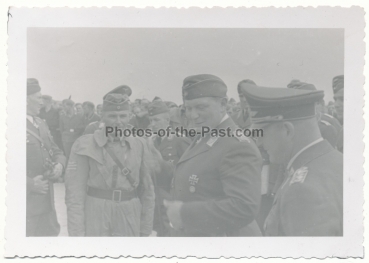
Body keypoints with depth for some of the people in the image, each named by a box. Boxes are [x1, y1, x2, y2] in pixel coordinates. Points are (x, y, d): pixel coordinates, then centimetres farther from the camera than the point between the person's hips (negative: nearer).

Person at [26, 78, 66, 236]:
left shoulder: (41, 124, 14)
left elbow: (56, 151, 20)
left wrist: (59, 165, -2)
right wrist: (30, 183, -22)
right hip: (27, 205, -7)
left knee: (51, 233, 13)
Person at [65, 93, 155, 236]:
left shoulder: (139, 145, 3)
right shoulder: (85, 145, -4)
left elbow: (146, 189, 7)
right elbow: (75, 190, -6)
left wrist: (145, 228, 6)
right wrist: (77, 232, -10)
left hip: (129, 219, 2)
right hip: (94, 217, -2)